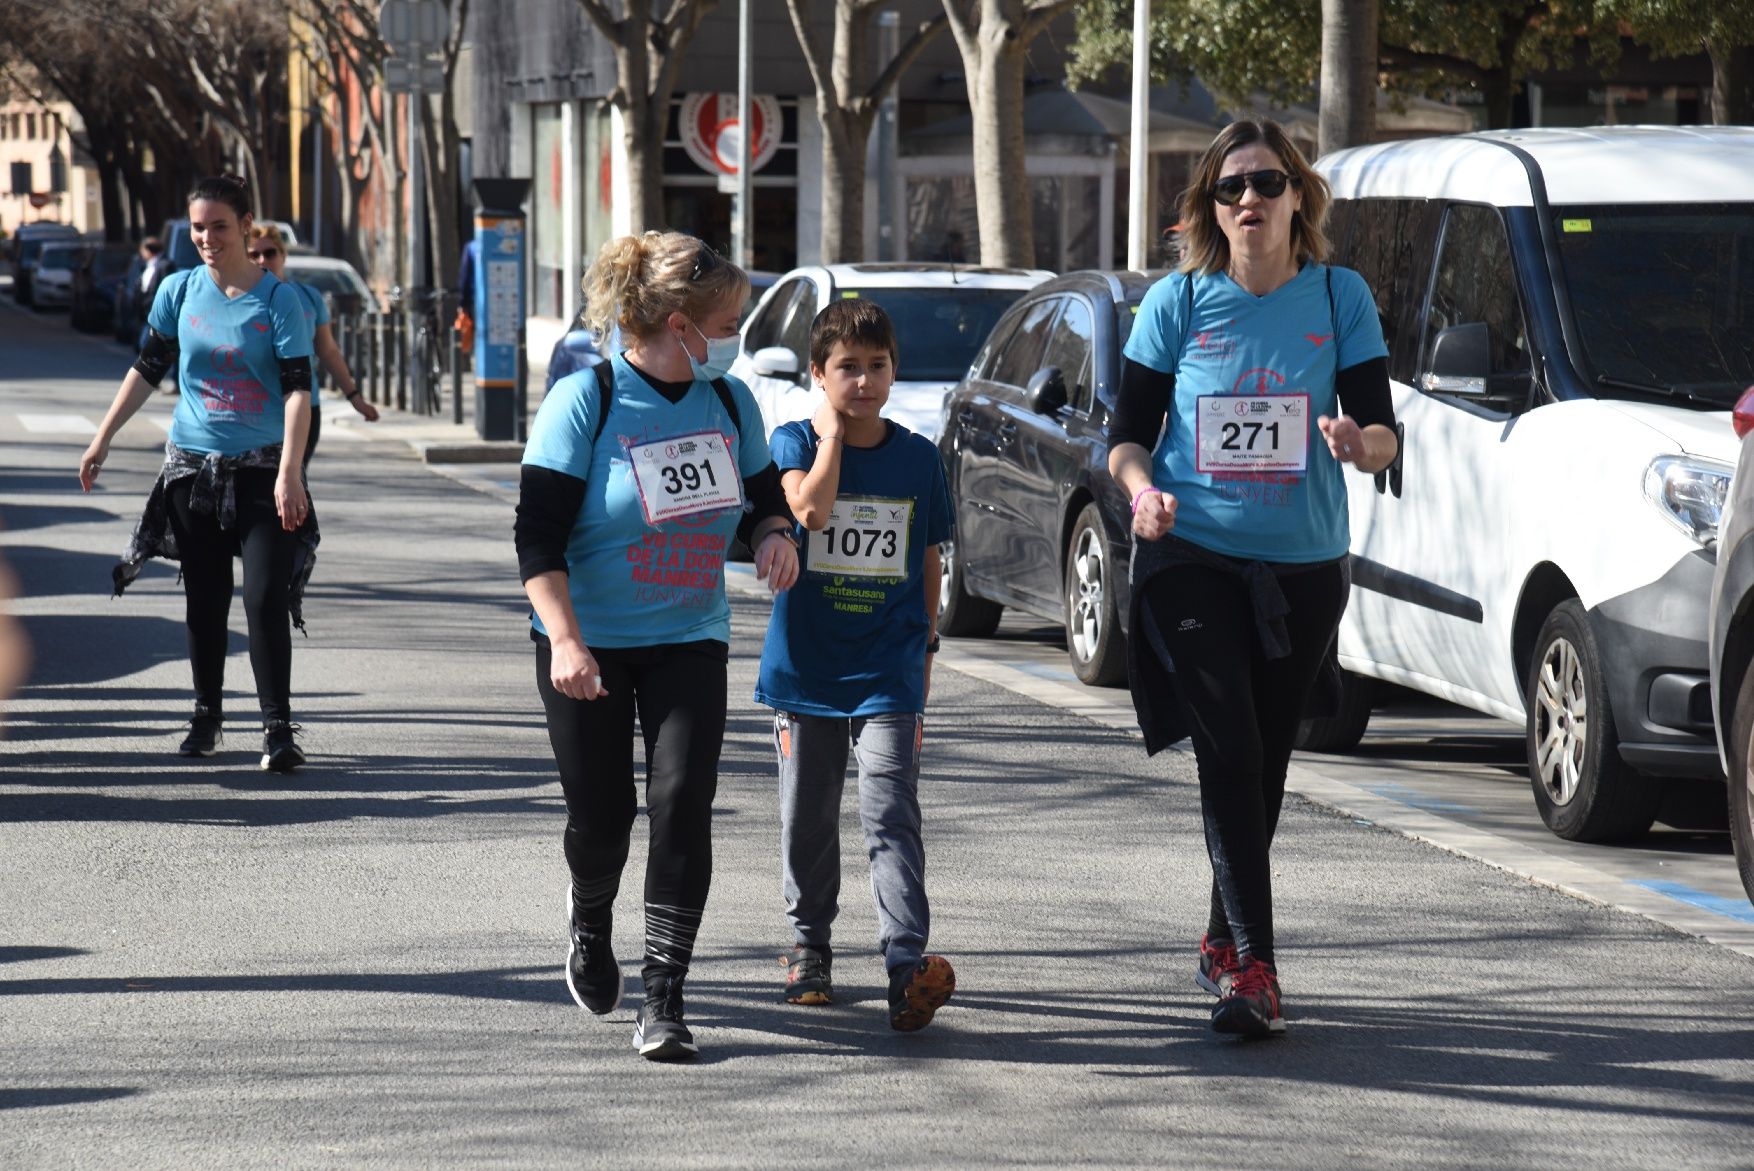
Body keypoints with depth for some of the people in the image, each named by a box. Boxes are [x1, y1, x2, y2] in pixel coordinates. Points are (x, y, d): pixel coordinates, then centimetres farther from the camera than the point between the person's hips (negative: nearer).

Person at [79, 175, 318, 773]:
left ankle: (278, 727, -6)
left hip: (261, 471, -3)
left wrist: (289, 473, -21)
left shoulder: (277, 299, -7)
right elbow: (147, 369, 13)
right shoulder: (179, 290, 3)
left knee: (265, 598, -11)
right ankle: (207, 714, 25)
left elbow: (298, 388, -11)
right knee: (204, 600, 10)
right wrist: (102, 440, 13)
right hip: (192, 468, 4)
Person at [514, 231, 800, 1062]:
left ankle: (663, 1000, -8)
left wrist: (774, 535, -7)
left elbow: (764, 496, 17)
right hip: (590, 648, -3)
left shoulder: (730, 402, 2)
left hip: (690, 641, 3)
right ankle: (589, 921, 40)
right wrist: (565, 640, -24)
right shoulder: (585, 401, -12)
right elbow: (538, 534, -14)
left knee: (683, 804, -12)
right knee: (600, 814, 5)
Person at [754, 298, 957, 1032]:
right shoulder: (794, 443, -1)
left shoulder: (919, 458, 5)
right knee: (807, 818, 12)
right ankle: (809, 946, 29)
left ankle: (907, 964, -21)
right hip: (805, 667, 1)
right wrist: (832, 434, -14)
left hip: (888, 671, 0)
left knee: (891, 814, -13)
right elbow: (810, 510, -22)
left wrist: (926, 642, 12)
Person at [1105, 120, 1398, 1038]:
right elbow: (1127, 430, 2)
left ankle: (1223, 943, 29)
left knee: (1265, 762, 11)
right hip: (1191, 557, -2)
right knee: (1230, 752, -14)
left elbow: (1383, 429, -1)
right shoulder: (1178, 302, 0)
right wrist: (1142, 488, -19)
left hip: (1303, 564, 2)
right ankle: (1252, 966, -18)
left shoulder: (1340, 297, 2)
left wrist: (1360, 443, -25)